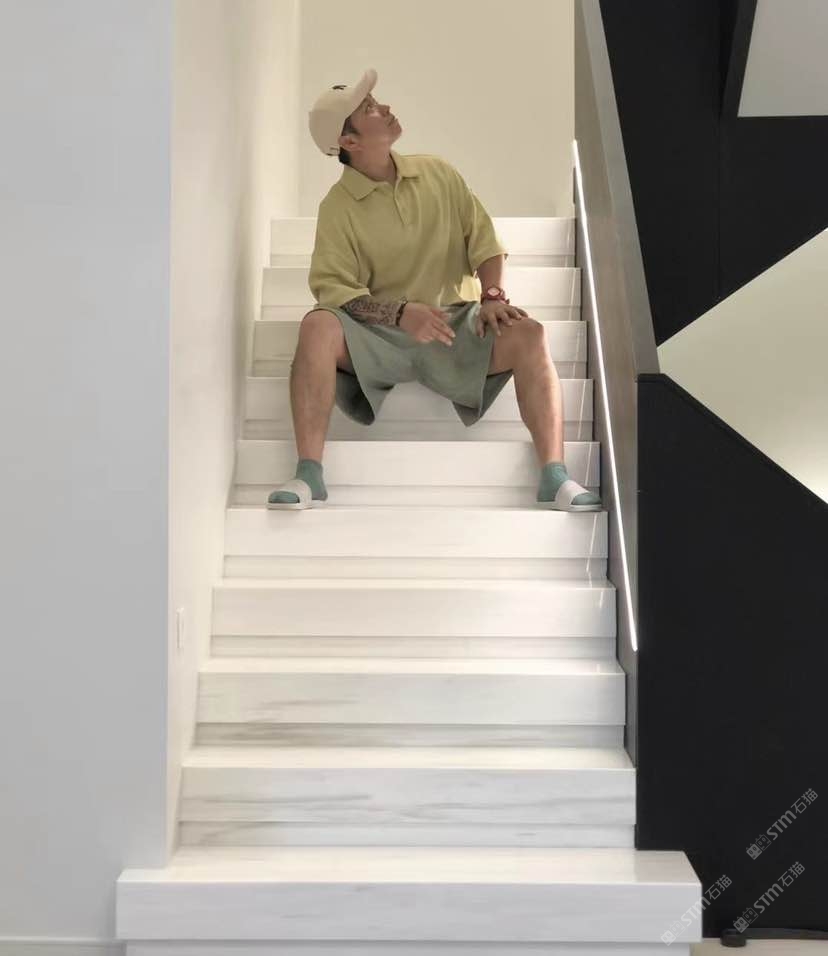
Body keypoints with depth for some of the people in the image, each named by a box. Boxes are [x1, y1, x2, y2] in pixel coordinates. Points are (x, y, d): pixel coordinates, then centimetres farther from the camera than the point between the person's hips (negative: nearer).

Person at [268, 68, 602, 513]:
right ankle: (308, 475, -33)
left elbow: (483, 240, 10)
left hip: (455, 325, 2)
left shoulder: (438, 173, 11)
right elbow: (333, 288, -10)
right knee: (317, 326, -32)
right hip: (378, 334, -2)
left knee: (528, 333, -25)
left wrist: (493, 295, -10)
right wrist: (400, 313, -25)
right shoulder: (337, 207, -1)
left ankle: (554, 477, -27)